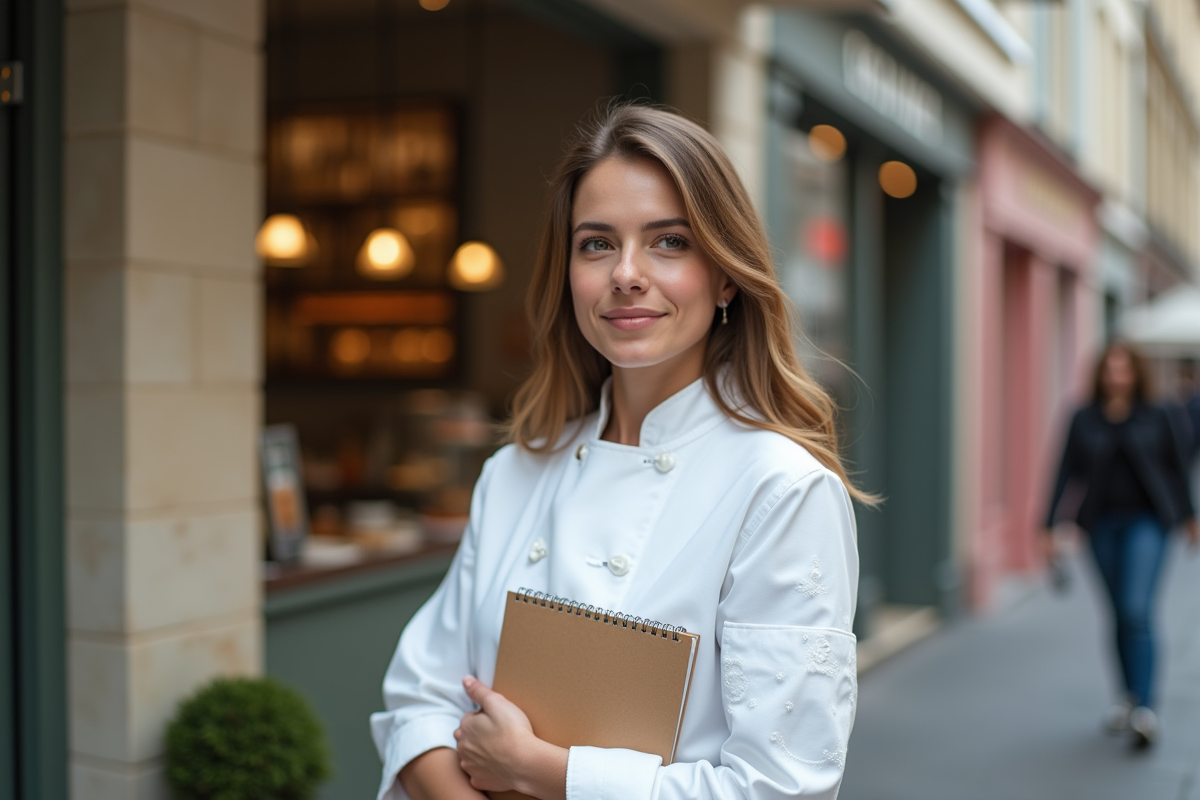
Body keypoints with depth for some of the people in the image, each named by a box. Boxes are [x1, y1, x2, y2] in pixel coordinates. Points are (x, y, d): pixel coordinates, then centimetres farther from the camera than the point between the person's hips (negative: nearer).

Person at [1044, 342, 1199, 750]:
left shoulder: (1155, 417, -3)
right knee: (1119, 615, 11)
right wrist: (1050, 528, -4)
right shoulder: (1084, 420, 0)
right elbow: (1066, 473, -1)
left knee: (1137, 610, -16)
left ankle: (1144, 710, -16)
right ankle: (1130, 697, 27)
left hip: (1146, 521, -2)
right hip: (1102, 524, 2)